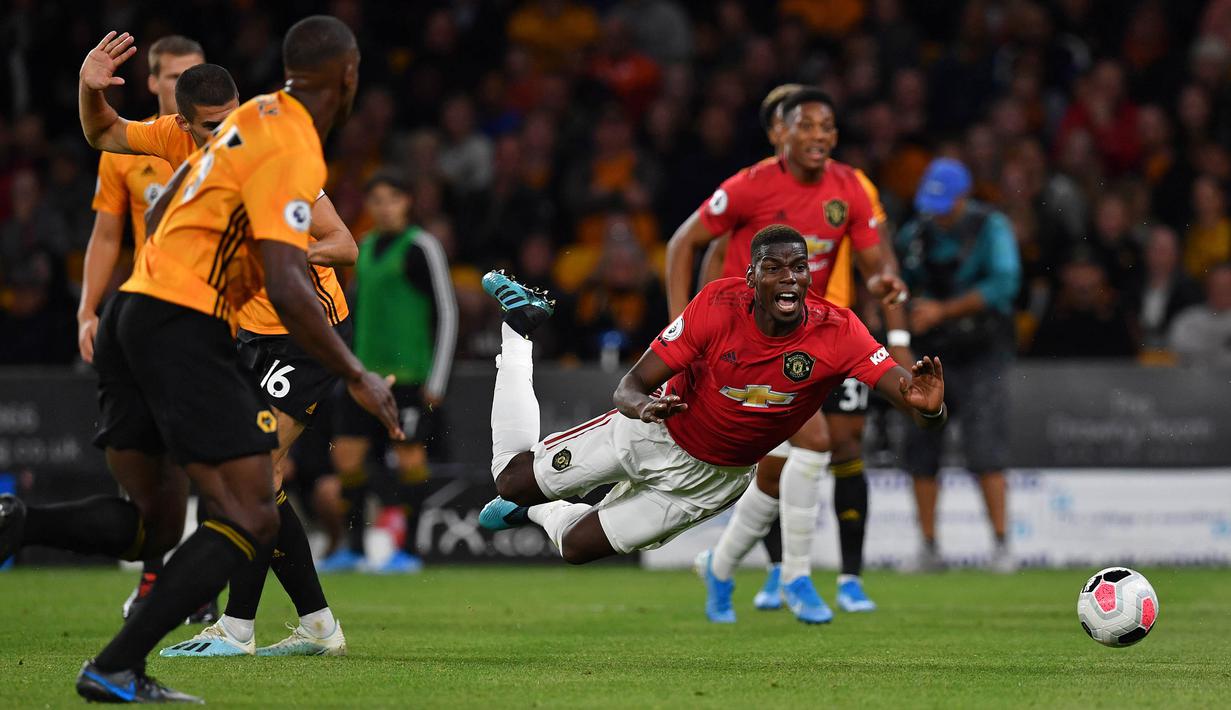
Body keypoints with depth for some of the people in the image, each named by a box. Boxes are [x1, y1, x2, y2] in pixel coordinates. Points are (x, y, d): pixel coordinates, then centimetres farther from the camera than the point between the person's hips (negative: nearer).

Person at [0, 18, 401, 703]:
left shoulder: (255, 118, 15)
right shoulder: (293, 150, -13)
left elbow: (160, 214, 25)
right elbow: (286, 288, -21)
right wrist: (357, 377, -14)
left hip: (133, 309, 9)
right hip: (185, 327, -9)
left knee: (152, 523, 15)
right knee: (251, 520, -8)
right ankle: (115, 669, -15)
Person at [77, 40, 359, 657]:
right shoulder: (178, 141, -5)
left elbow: (346, 246, -20)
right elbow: (103, 135, 11)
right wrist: (90, 90, -10)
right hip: (256, 334, 8)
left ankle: (237, 627, -13)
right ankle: (318, 625, 14)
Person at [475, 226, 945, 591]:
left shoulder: (838, 333, -27)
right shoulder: (720, 306, -28)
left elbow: (903, 388, -35)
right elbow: (630, 387, -25)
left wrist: (927, 407, -60)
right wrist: (643, 405, -49)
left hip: (711, 477, 1)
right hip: (652, 432, -1)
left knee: (577, 547, 5)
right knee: (513, 479, 11)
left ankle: (538, 511, 40)